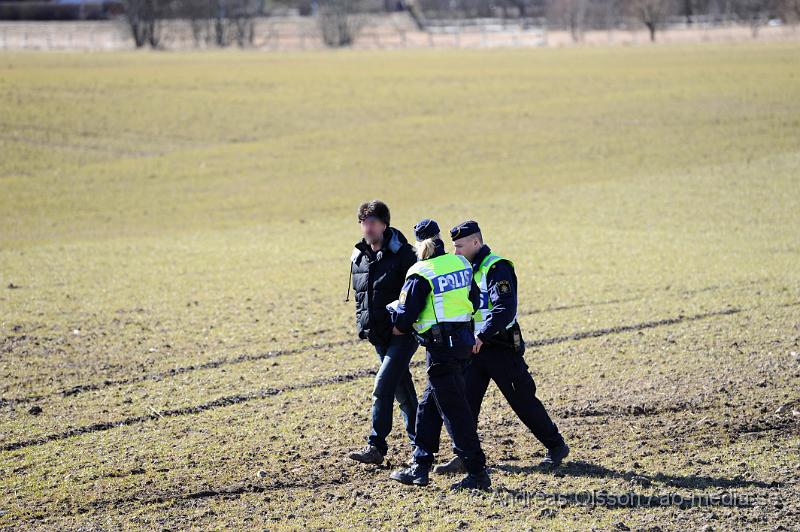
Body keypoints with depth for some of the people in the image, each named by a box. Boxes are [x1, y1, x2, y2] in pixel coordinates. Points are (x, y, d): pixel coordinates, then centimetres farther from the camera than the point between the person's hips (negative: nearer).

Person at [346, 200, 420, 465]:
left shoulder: (401, 254, -12)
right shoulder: (358, 257, 8)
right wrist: (363, 326, 14)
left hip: (404, 333, -7)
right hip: (379, 335, 7)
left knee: (383, 387, -16)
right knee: (402, 390, 15)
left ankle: (376, 446, -14)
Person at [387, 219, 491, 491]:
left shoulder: (420, 274, -12)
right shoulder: (461, 263, 7)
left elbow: (404, 317, -9)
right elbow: (474, 301, 15)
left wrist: (399, 325, 14)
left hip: (440, 346, -8)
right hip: (464, 341, 8)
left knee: (454, 410, -3)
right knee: (428, 405, 17)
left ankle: (477, 473, -3)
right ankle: (419, 468, 20)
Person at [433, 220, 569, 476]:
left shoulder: (497, 268, -16)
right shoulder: (468, 269, 12)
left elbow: (505, 309, -26)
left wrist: (481, 336, -30)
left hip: (501, 347, -8)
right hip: (475, 346, 8)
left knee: (522, 400, 1)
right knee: (465, 401, -2)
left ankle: (556, 446, 15)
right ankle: (464, 457, 3)